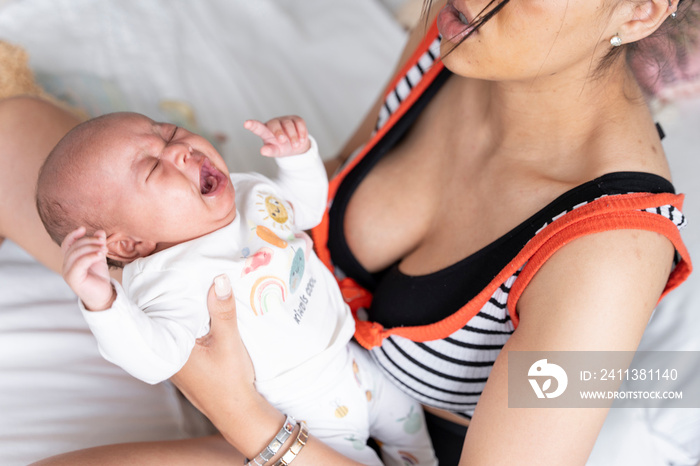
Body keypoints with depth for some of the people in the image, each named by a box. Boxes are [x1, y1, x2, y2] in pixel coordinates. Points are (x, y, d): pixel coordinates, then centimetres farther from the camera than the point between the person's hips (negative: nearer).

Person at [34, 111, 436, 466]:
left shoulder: (247, 192, -7)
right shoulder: (174, 278, -32)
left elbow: (308, 206, 12)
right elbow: (158, 358, -46)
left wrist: (298, 153, -7)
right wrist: (101, 302, -61)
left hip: (352, 359, 8)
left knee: (408, 419, 23)